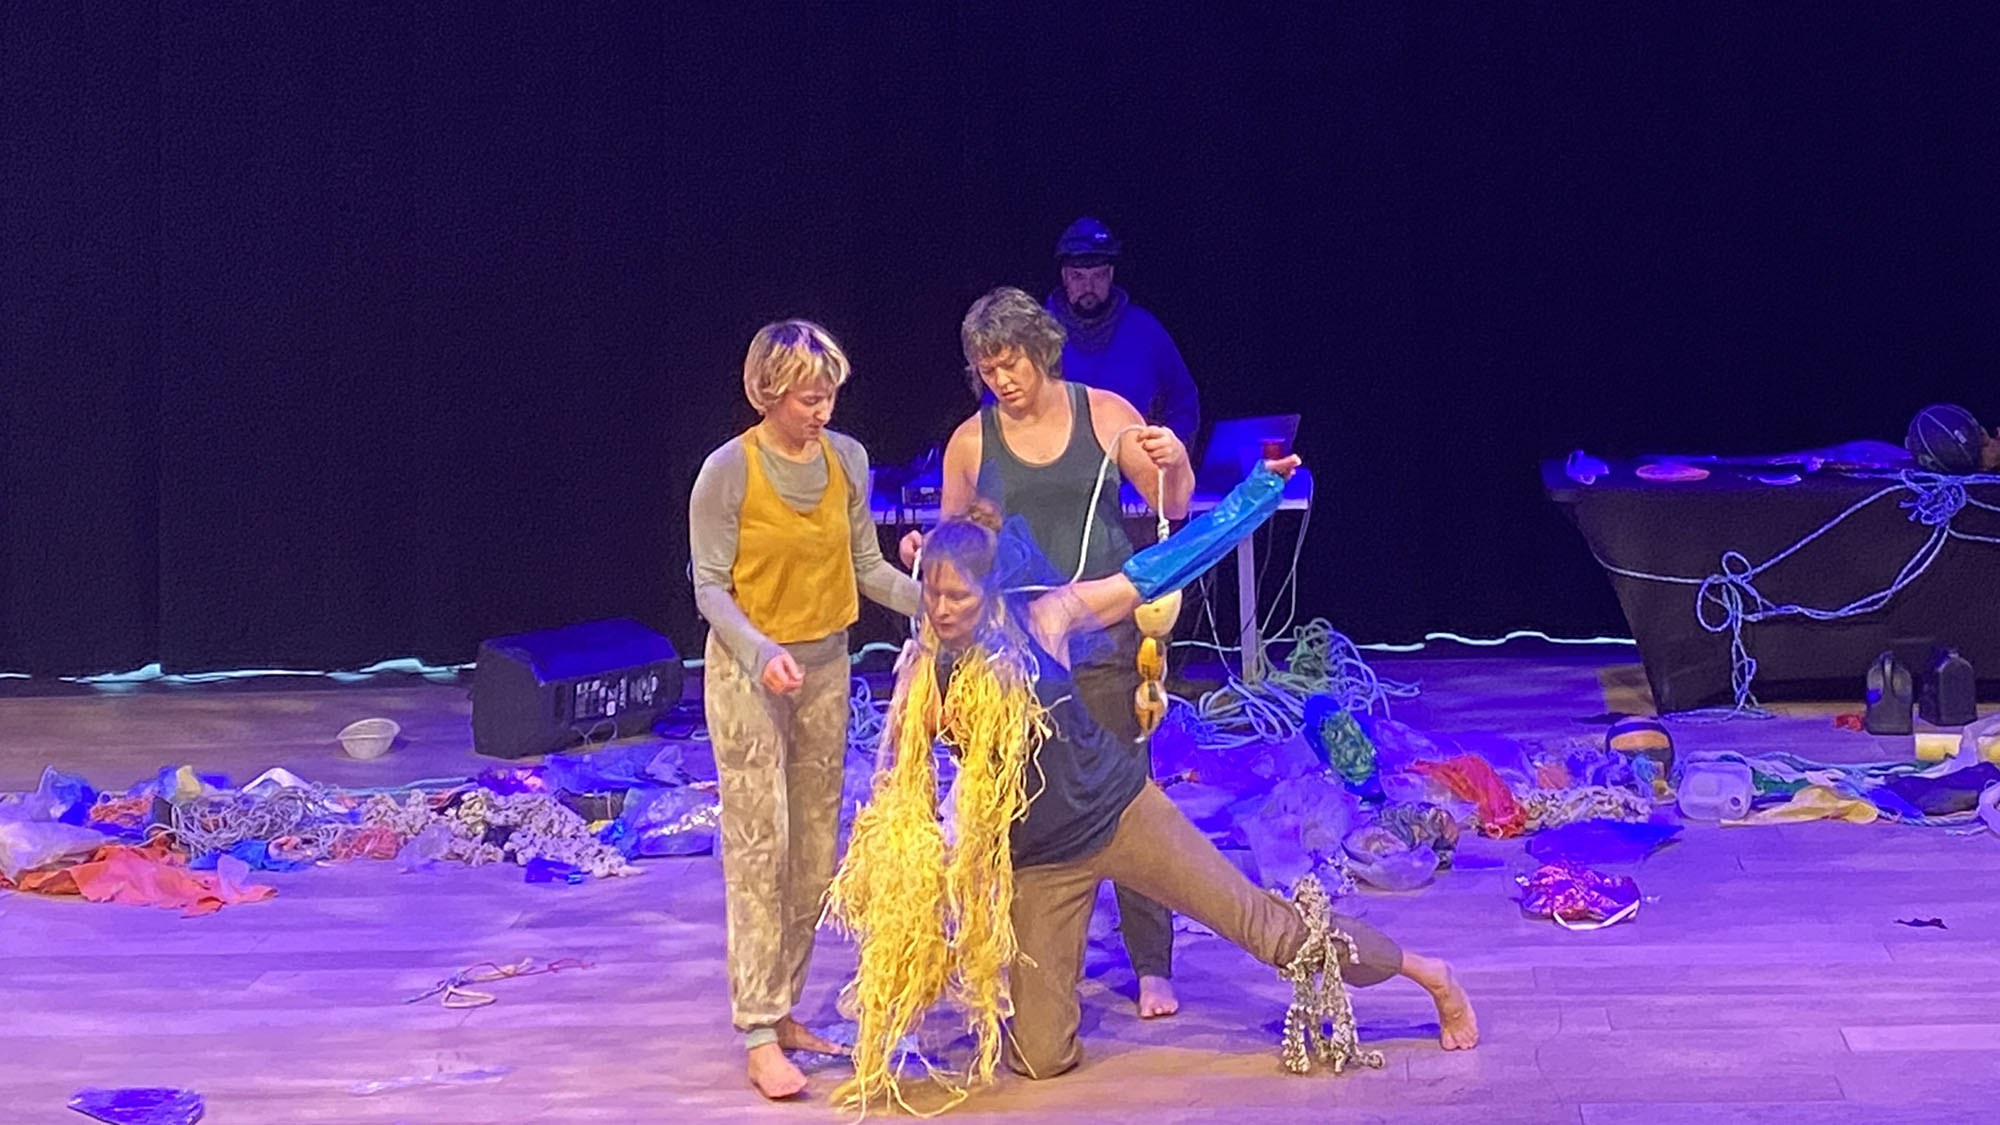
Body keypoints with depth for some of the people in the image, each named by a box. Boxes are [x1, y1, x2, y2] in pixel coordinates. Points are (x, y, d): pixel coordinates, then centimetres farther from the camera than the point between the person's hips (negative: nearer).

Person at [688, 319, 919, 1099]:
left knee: (814, 852, 8)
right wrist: (761, 653, -27)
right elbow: (710, 586, -13)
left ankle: (782, 1009, 19)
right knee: (760, 850, -8)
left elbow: (867, 567, 5)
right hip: (749, 674, -6)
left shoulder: (846, 460, 0)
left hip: (826, 668, 6)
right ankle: (760, 1041, -7)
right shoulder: (728, 472, -15)